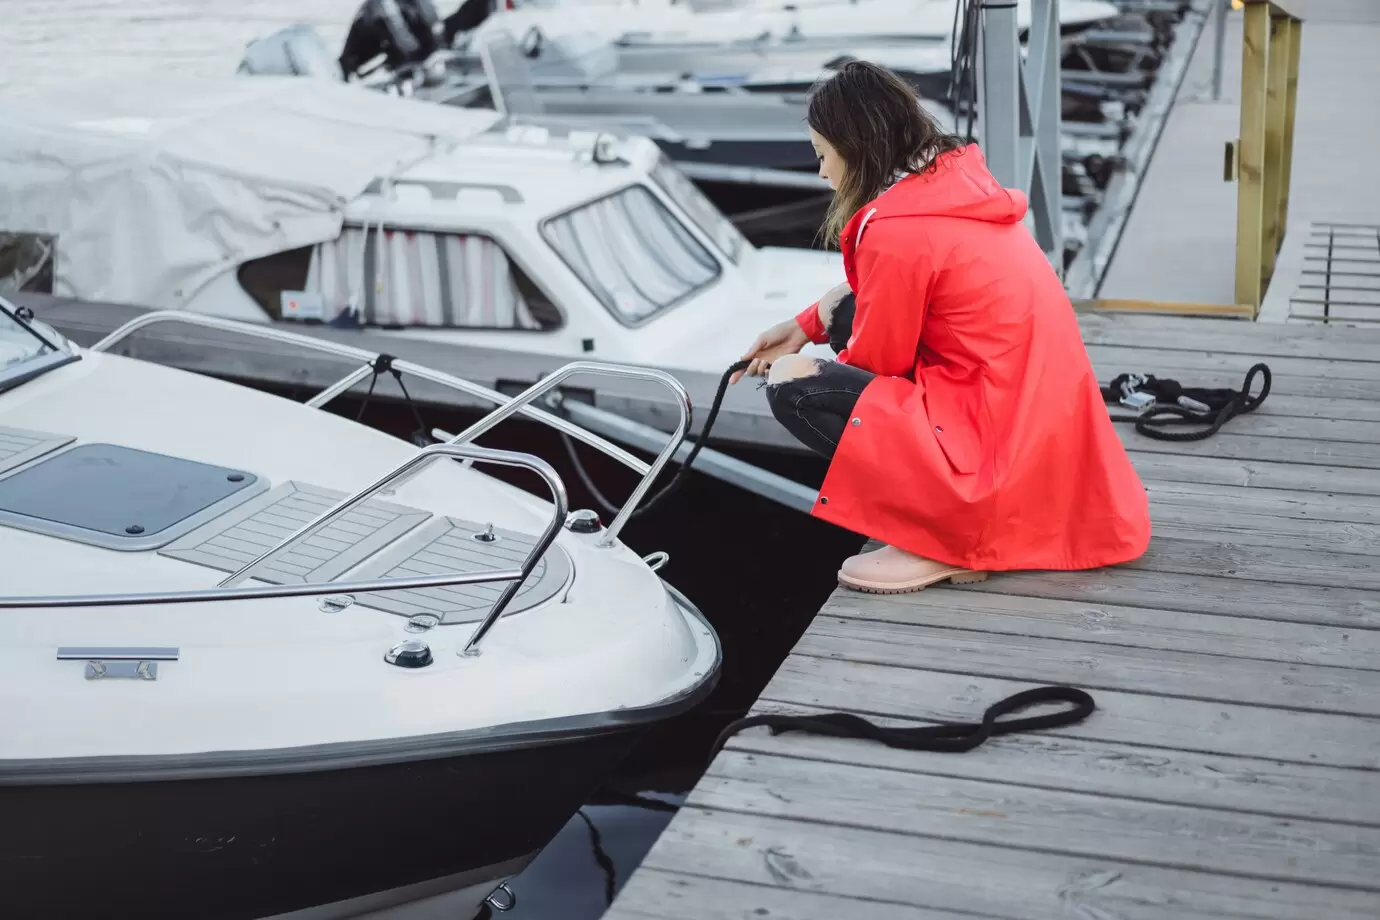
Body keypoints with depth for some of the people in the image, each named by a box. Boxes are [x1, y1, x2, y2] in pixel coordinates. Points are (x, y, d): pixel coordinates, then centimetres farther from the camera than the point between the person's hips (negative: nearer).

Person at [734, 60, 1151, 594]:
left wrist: (791, 370, 13)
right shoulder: (953, 178, 7)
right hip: (1037, 416, 10)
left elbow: (876, 362, -5)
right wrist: (805, 326, 22)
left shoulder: (895, 229, -19)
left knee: (793, 388, -10)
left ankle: (945, 537, -8)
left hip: (999, 441, -9)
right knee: (846, 309, 16)